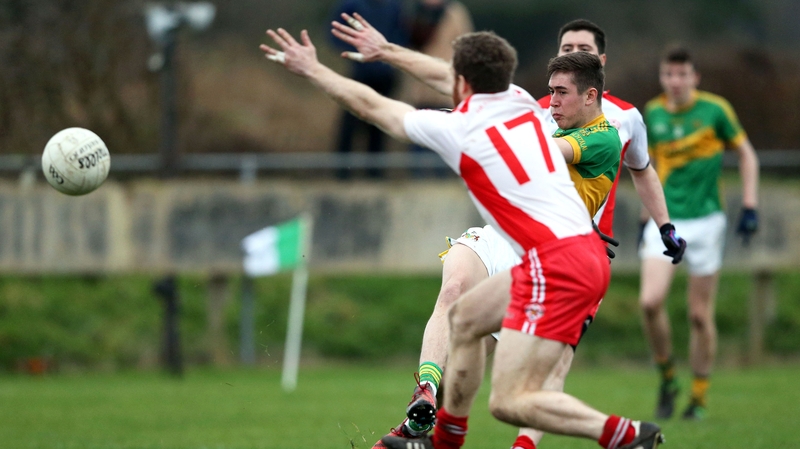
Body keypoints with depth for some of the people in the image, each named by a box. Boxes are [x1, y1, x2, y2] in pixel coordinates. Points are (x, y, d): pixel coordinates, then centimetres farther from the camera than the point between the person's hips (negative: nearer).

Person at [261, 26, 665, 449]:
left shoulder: (454, 129, -6)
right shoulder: (521, 101, 12)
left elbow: (371, 105, 8)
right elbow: (452, 81, 32)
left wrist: (311, 69, 22)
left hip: (554, 267, -9)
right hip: (586, 252, 9)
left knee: (509, 402, -10)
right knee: (463, 316, 27)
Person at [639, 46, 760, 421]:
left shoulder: (714, 109, -5)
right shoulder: (652, 114, 4)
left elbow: (746, 154, 5)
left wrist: (750, 207, -2)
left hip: (704, 220, -2)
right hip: (665, 219, 2)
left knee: (700, 313, 1)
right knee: (650, 301, -17)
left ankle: (699, 398, 14)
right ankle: (667, 377, 5)